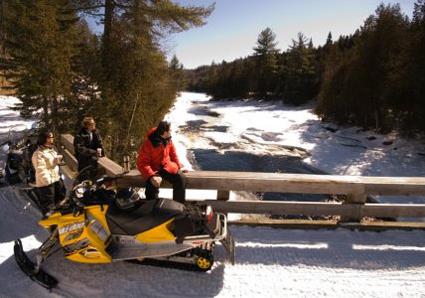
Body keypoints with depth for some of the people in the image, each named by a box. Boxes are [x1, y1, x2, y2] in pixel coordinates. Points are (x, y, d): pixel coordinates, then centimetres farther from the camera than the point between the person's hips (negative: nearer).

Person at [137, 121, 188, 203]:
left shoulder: (168, 139, -3)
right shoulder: (148, 143, -21)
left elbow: (173, 154, 14)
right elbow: (142, 163, -20)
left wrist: (179, 166, 5)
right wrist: (151, 176, -33)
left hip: (167, 166, 5)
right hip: (153, 169, -5)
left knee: (180, 179, -16)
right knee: (153, 185, -31)